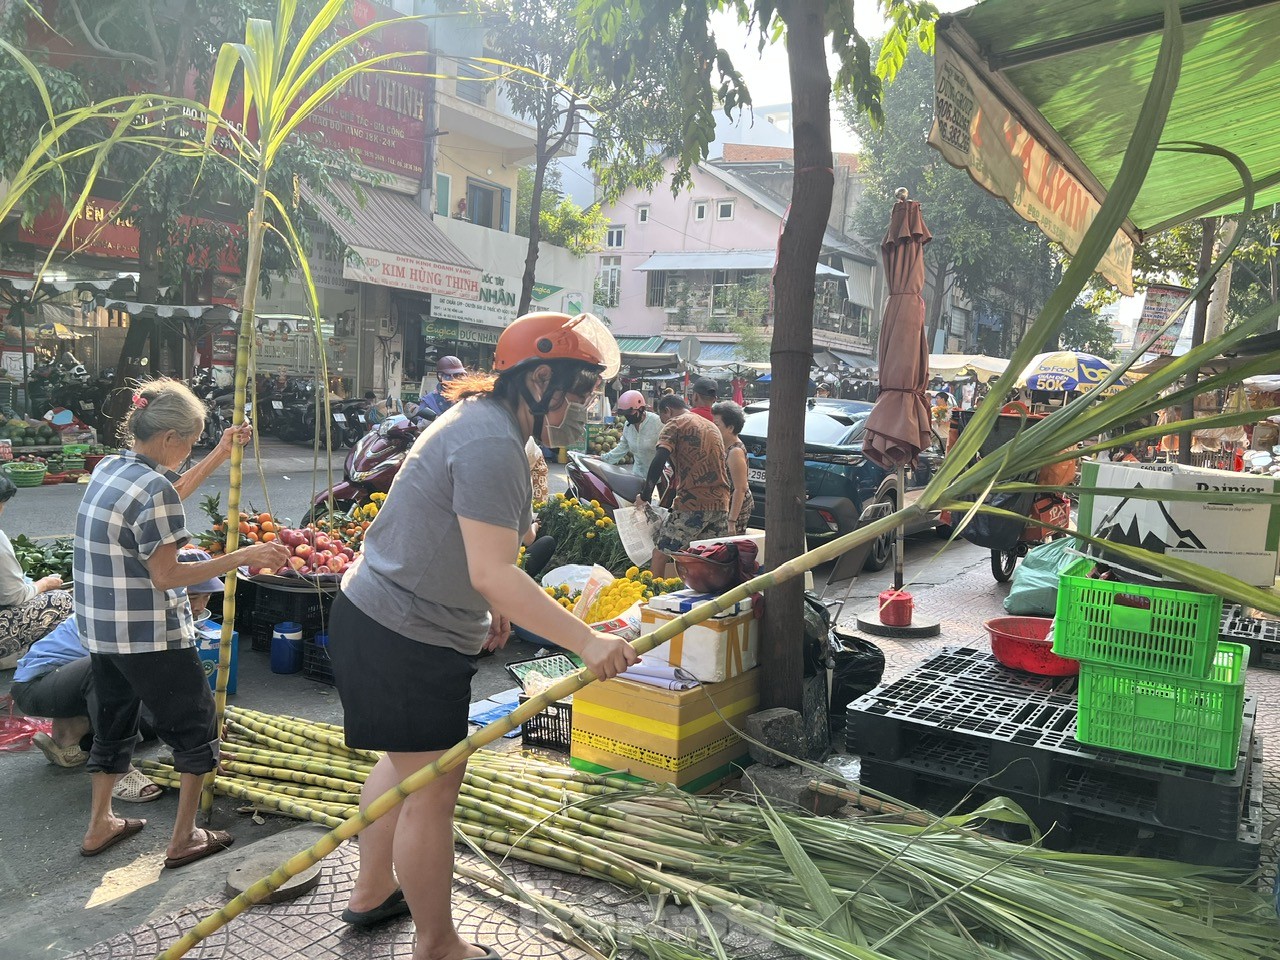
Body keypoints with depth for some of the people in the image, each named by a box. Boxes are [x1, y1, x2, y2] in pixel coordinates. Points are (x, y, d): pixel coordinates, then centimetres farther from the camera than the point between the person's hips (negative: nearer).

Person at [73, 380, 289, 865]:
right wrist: (243, 557, -20)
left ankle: (100, 826, 38)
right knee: (195, 727, 8)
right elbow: (166, 575, -21)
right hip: (150, 636, -9)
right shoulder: (153, 488, -22)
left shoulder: (109, 469, 6)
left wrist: (219, 456, 25)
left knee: (113, 722, 24)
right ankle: (184, 838, 16)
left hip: (101, 629, 9)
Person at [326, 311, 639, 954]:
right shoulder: (492, 444, -25)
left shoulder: (481, 417, 9)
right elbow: (493, 573, -32)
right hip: (406, 639, -11)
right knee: (434, 786, 1)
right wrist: (586, 642, -32)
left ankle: (371, 893, 45)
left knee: (408, 762, 25)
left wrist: (489, 606, 22)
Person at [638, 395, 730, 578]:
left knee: (660, 553, 1)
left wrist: (645, 496, -6)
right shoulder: (712, 426, 24)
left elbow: (658, 462, -12)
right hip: (721, 503, 7)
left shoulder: (675, 424, 1)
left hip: (692, 502, -7)